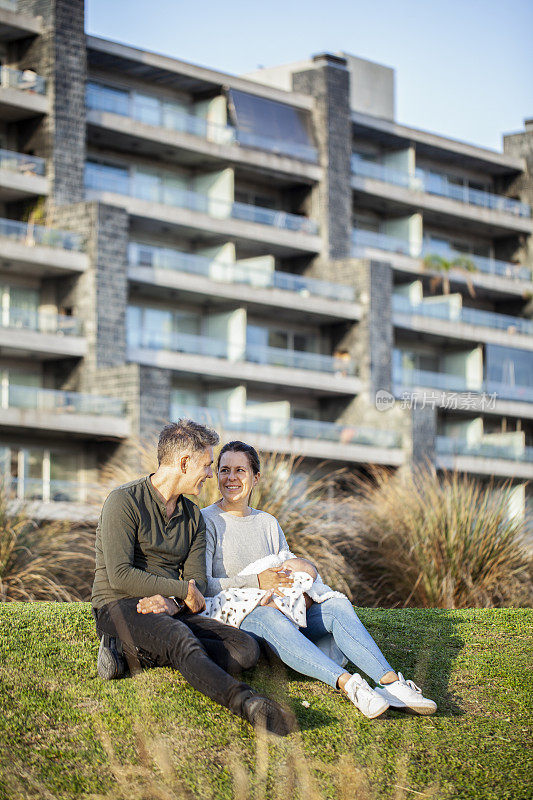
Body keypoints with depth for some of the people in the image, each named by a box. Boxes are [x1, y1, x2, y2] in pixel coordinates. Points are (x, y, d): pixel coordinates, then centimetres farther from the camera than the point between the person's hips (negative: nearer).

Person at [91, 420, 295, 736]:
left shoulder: (194, 517, 15)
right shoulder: (125, 502, -8)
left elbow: (197, 583, 6)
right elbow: (120, 575, -17)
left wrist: (171, 602, -17)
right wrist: (183, 590, -12)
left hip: (172, 614, 7)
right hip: (120, 607, -7)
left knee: (246, 649, -18)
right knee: (180, 638, -39)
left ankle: (136, 652, -24)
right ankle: (245, 701, -61)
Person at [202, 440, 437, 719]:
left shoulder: (268, 524, 20)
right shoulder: (206, 522, 2)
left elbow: (293, 569, 16)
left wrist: (311, 592, -8)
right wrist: (255, 582, -19)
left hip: (277, 612, 5)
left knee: (337, 605, -20)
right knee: (269, 618, -39)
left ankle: (390, 682, -39)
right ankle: (348, 684, -53)